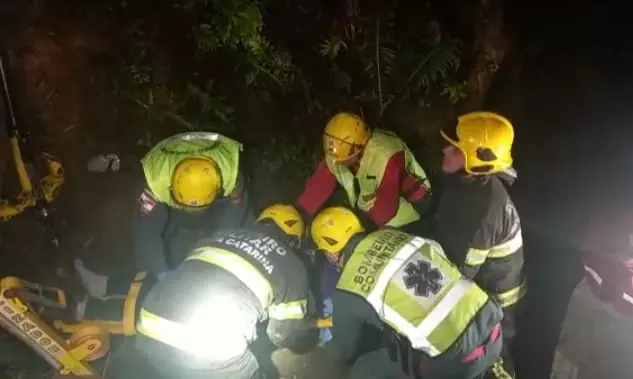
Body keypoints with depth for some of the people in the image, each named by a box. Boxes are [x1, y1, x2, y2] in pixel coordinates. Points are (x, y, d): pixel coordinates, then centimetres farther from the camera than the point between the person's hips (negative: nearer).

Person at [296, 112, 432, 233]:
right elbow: (318, 186, -16)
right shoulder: (337, 153, -18)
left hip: (407, 205, -6)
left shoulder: (387, 157, -38)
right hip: (370, 210, 6)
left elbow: (386, 208, -38)